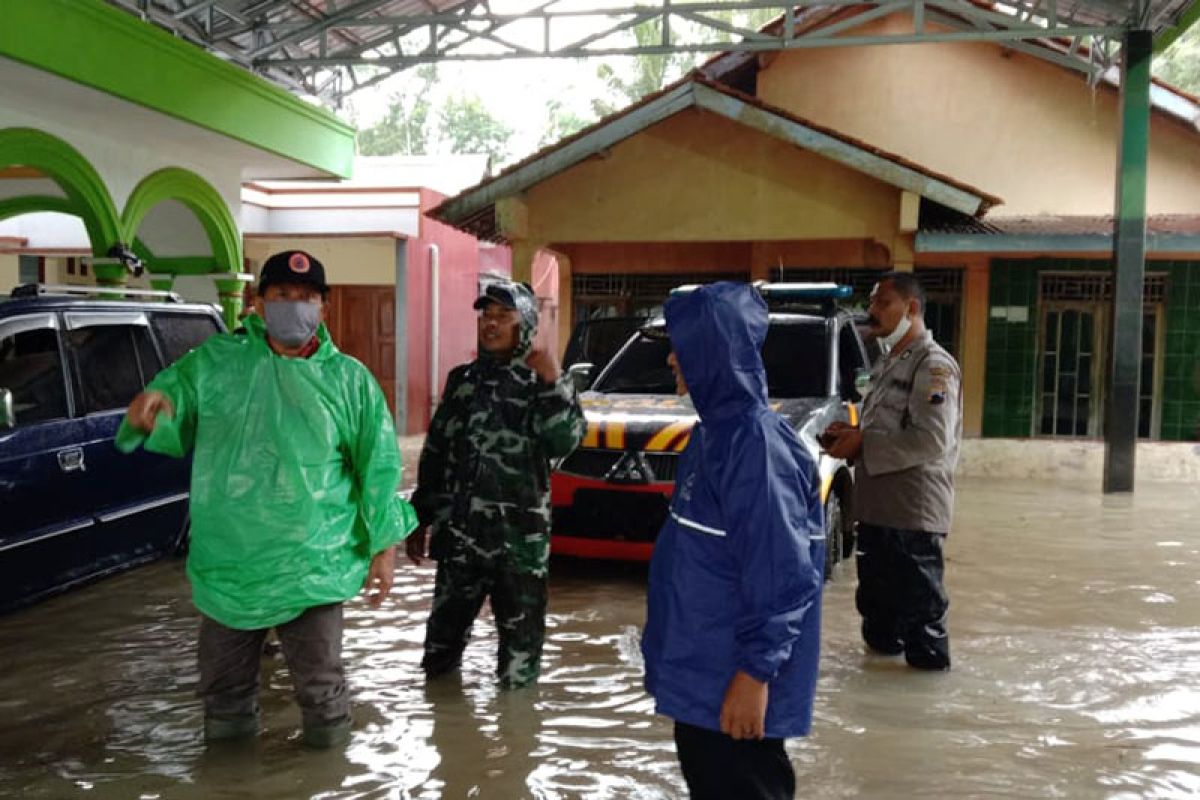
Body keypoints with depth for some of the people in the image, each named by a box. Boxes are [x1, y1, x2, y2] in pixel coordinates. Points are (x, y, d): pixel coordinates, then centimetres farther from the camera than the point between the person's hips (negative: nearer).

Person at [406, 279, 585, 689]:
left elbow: (564, 441, -17)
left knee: (520, 634, 5)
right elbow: (434, 452, 14)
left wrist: (553, 383, -26)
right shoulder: (461, 379, 10)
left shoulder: (540, 382, -1)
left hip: (518, 537, -4)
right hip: (457, 533, 4)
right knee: (444, 629, 16)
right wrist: (420, 520, 14)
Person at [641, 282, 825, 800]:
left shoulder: (756, 441, -22)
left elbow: (781, 575, -24)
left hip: (733, 679, -9)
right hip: (701, 664, 9)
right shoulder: (715, 429, 7)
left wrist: (755, 673, -22)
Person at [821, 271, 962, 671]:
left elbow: (932, 441, -22)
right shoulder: (887, 363, 17)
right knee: (876, 602, 20)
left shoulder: (934, 365, -12)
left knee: (917, 603, -1)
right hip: (876, 506, 9)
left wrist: (863, 443, -17)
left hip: (913, 512, -9)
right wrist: (851, 435, 7)